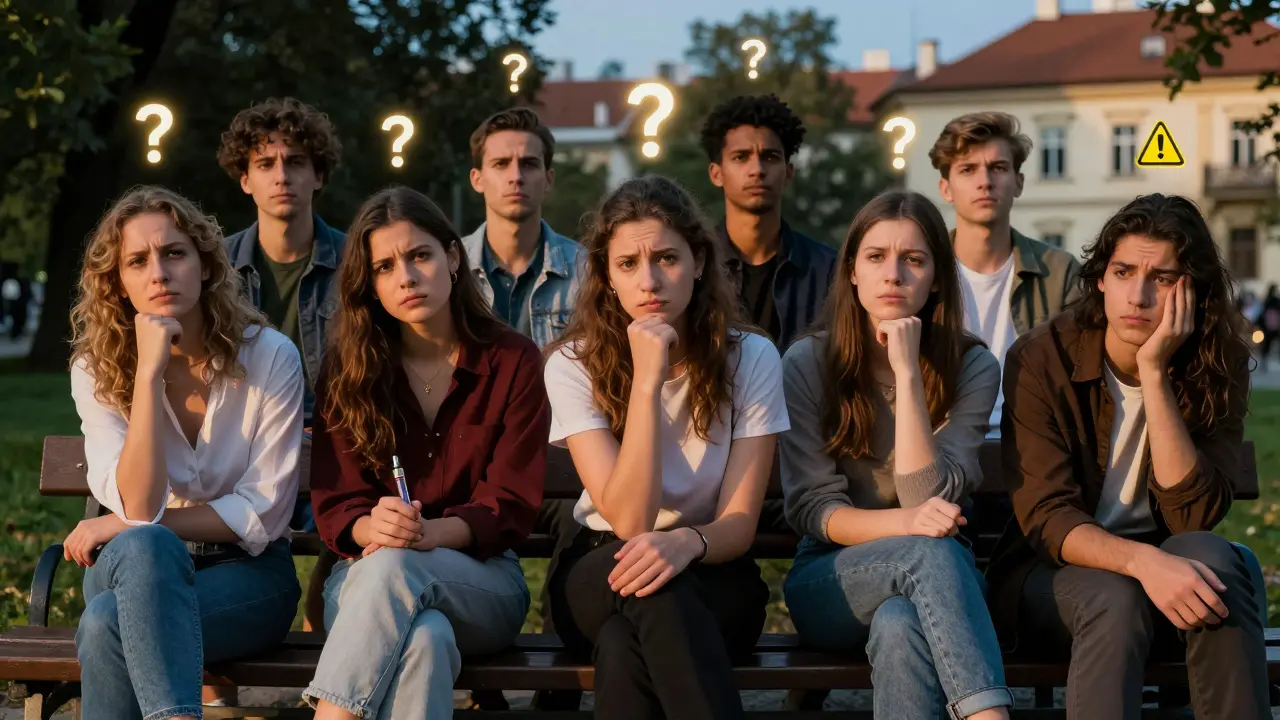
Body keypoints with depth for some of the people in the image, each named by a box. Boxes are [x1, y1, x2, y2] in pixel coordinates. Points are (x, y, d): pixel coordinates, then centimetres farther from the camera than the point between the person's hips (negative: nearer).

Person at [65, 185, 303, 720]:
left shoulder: (269, 357, -8)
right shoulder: (96, 371, -3)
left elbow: (263, 514, -10)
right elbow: (141, 508, -17)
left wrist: (122, 528, -13)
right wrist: (149, 372, -23)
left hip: (248, 574, -2)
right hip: (137, 570, 2)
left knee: (108, 624, -33)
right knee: (142, 547, -37)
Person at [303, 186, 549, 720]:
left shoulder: (513, 361, 2)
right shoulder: (349, 369, 6)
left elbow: (510, 507, -4)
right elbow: (335, 502, 1)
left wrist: (428, 534, -24)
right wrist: (372, 528, -25)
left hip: (480, 580, 0)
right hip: (365, 572, 0)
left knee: (390, 568, -37)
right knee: (424, 640, -38)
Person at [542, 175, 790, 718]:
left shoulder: (750, 358, -8)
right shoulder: (573, 365, -9)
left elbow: (739, 524, -11)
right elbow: (628, 521, -20)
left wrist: (687, 541, -36)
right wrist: (647, 378, -26)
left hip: (711, 578, 0)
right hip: (598, 582, 0)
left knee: (623, 646, -36)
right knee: (645, 580, -38)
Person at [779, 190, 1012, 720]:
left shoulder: (972, 367, -3)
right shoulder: (808, 362, -3)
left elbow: (929, 500, -15)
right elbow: (812, 508, -8)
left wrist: (908, 373, -20)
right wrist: (904, 523, -27)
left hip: (932, 577, 0)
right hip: (829, 582, 0)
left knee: (900, 625, -38)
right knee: (931, 554, -35)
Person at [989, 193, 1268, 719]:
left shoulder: (1218, 367, -7)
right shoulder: (1041, 360, -12)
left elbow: (1194, 516, -18)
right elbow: (1046, 517, -17)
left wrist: (1154, 374, -25)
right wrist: (1141, 561, -38)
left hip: (1165, 568, 2)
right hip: (1056, 571, -2)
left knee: (1211, 558, -32)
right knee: (1114, 599, -35)